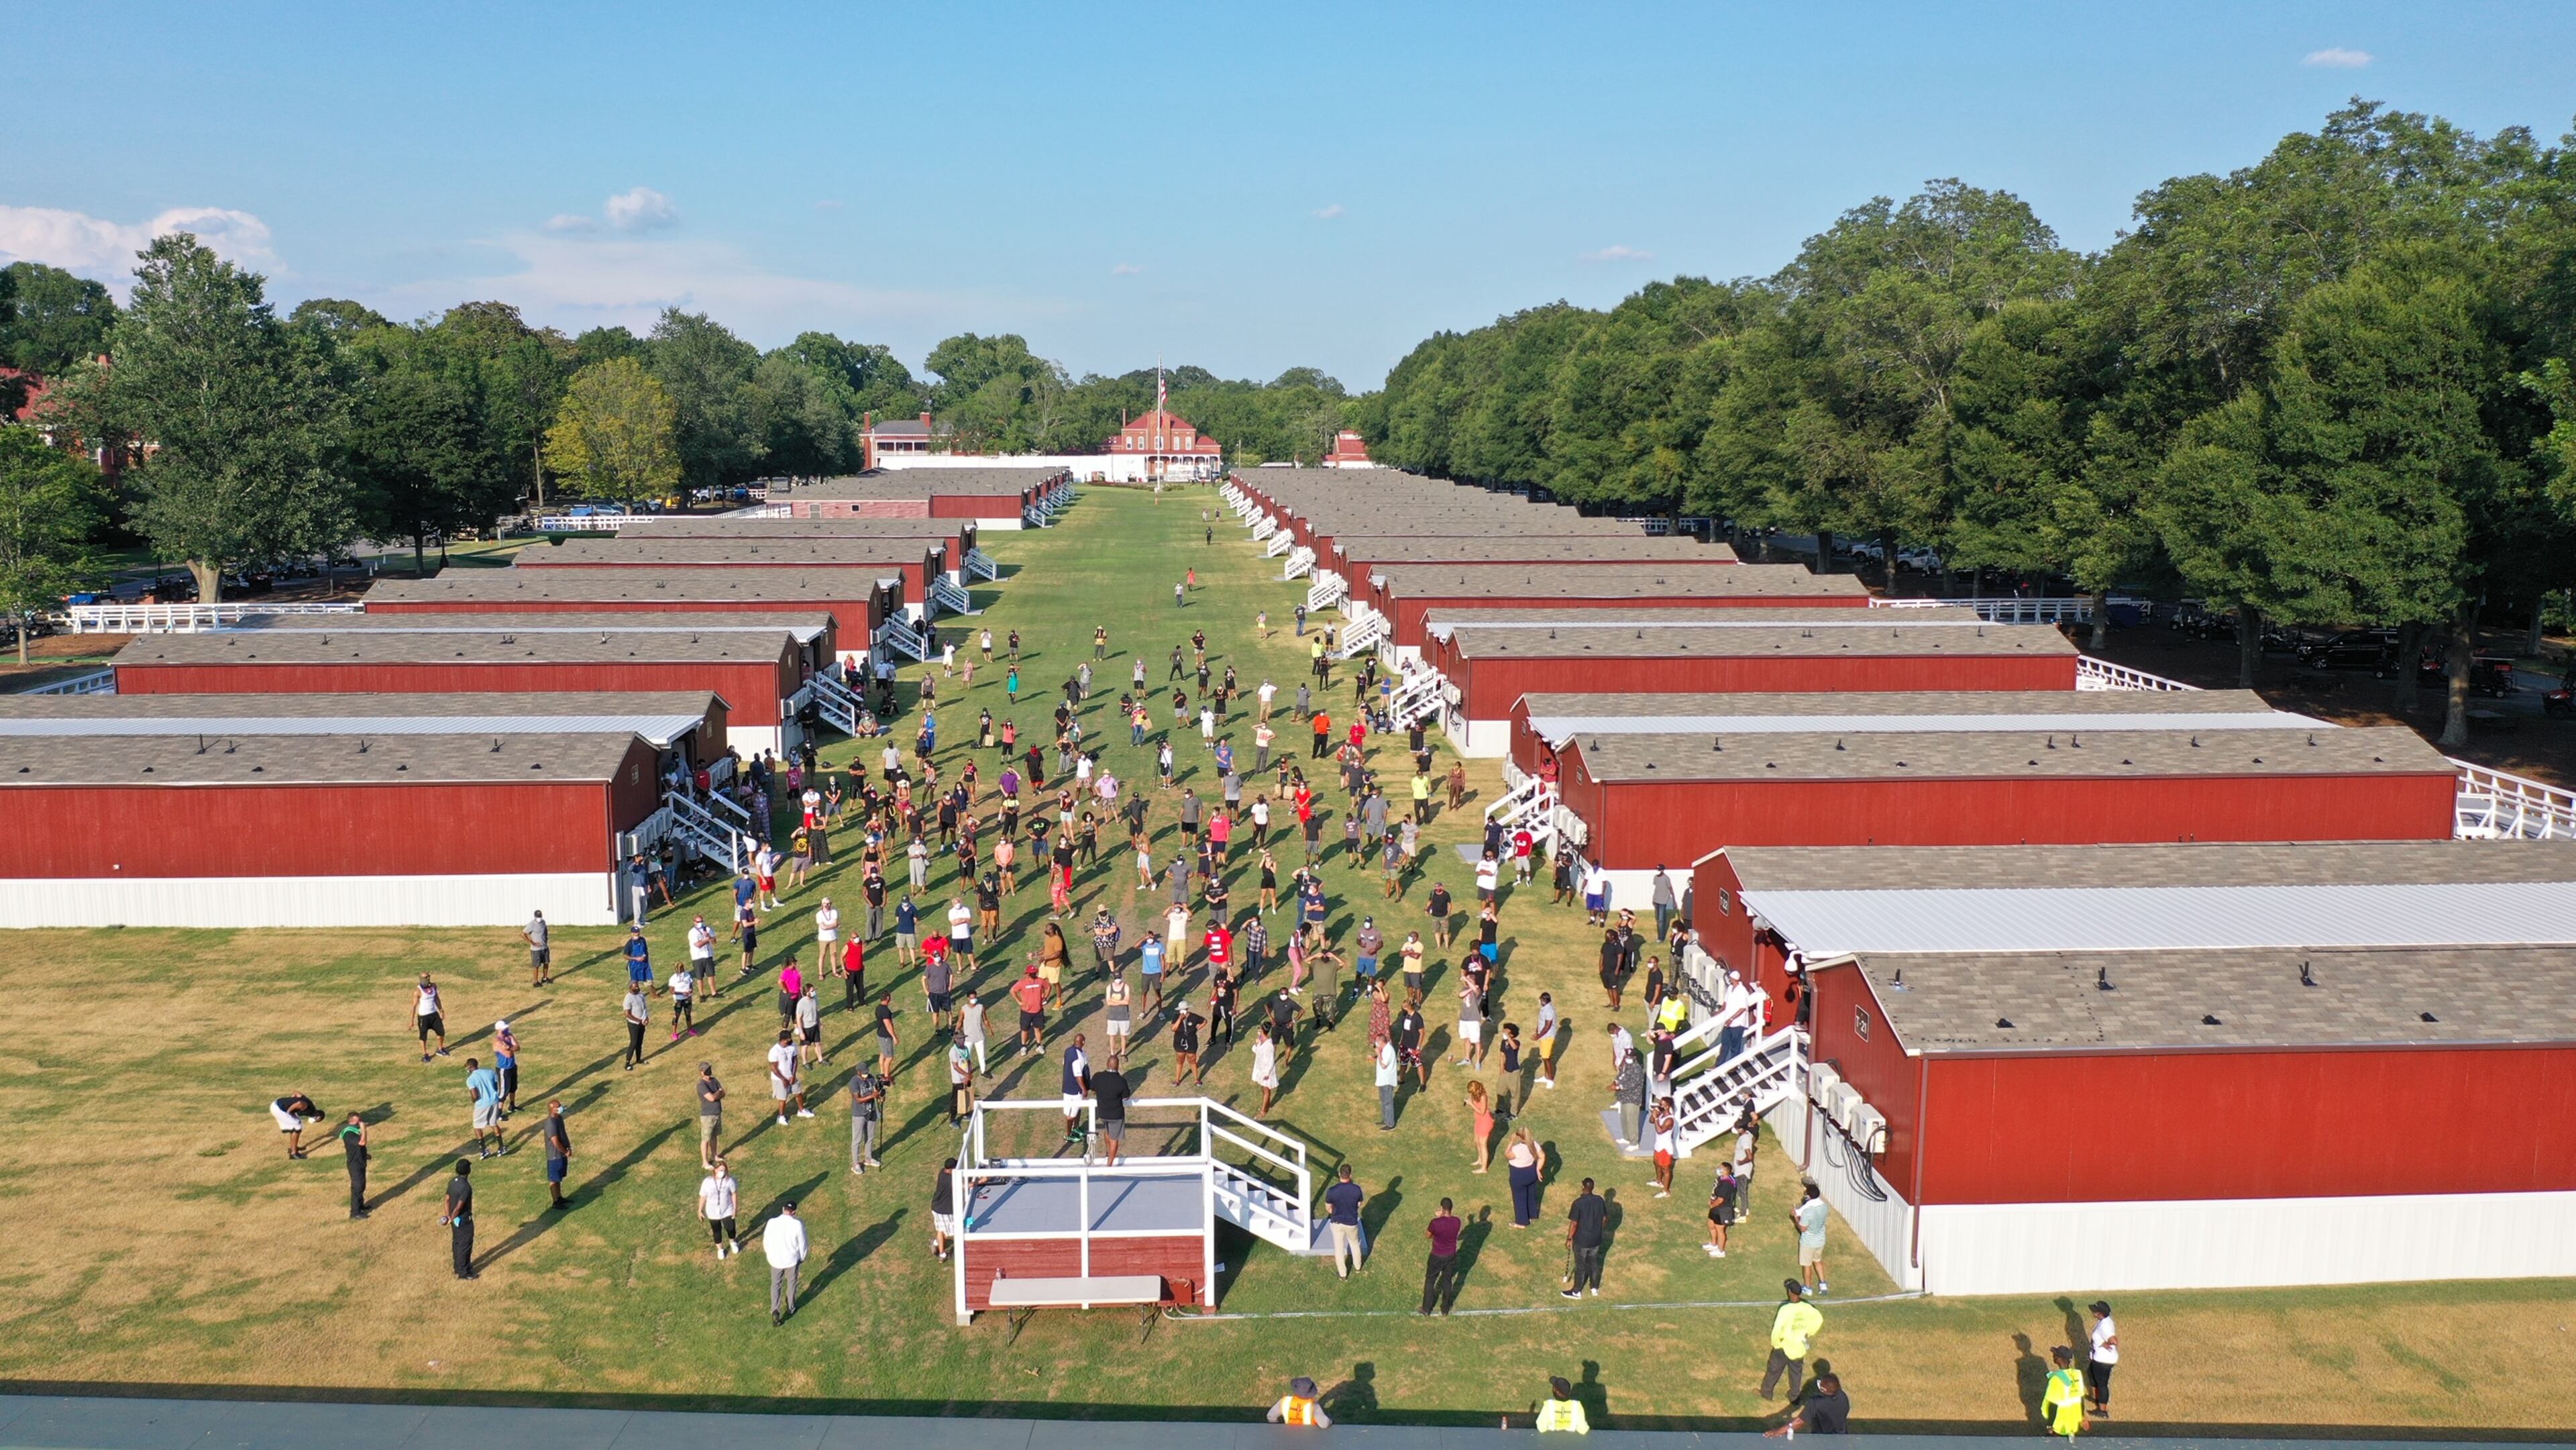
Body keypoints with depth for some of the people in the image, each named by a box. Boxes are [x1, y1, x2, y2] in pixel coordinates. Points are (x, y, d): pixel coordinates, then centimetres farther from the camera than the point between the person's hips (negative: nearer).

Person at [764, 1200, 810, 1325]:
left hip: (775, 1259, 0)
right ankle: (791, 1307, 40)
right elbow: (802, 1244, -11)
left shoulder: (772, 1223, -20)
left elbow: (766, 1242, -6)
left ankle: (775, 1311, 7)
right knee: (792, 1283, 23)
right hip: (792, 1259, 0)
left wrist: (770, 1254, 15)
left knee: (775, 1285, 18)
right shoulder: (798, 1224, -22)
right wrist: (802, 1257, 9)